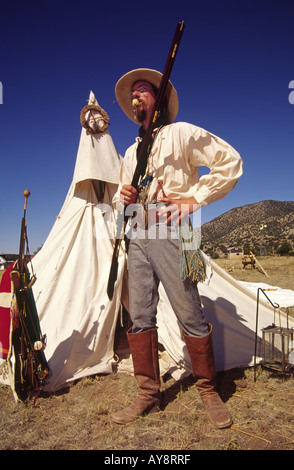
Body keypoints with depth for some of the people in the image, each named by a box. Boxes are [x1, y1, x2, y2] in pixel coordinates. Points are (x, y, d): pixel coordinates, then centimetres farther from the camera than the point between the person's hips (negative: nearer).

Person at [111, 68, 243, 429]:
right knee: (139, 317, 4)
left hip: (169, 230, -6)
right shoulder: (131, 152, 25)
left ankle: (208, 390, 16)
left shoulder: (181, 133, 6)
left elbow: (230, 161, -2)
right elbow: (120, 197, 31)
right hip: (137, 236, 7)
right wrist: (122, 198, 5)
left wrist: (195, 199, -10)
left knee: (189, 315, -5)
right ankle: (148, 393, 18)